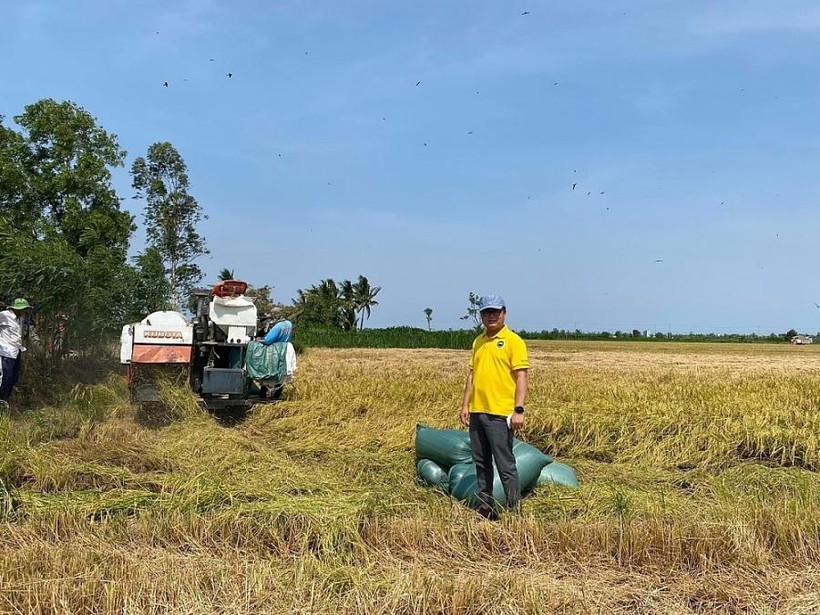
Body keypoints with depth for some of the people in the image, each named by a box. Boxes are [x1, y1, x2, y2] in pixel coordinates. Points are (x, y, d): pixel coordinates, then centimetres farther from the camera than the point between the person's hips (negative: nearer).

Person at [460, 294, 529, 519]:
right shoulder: (478, 342, 15)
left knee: (505, 464, -4)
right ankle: (486, 508, 23)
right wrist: (465, 405, 12)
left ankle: (514, 510, 4)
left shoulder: (513, 341, -6)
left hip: (500, 414, -7)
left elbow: (521, 377, -11)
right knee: (481, 463, 13)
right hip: (477, 412, 7)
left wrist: (519, 410, -17)